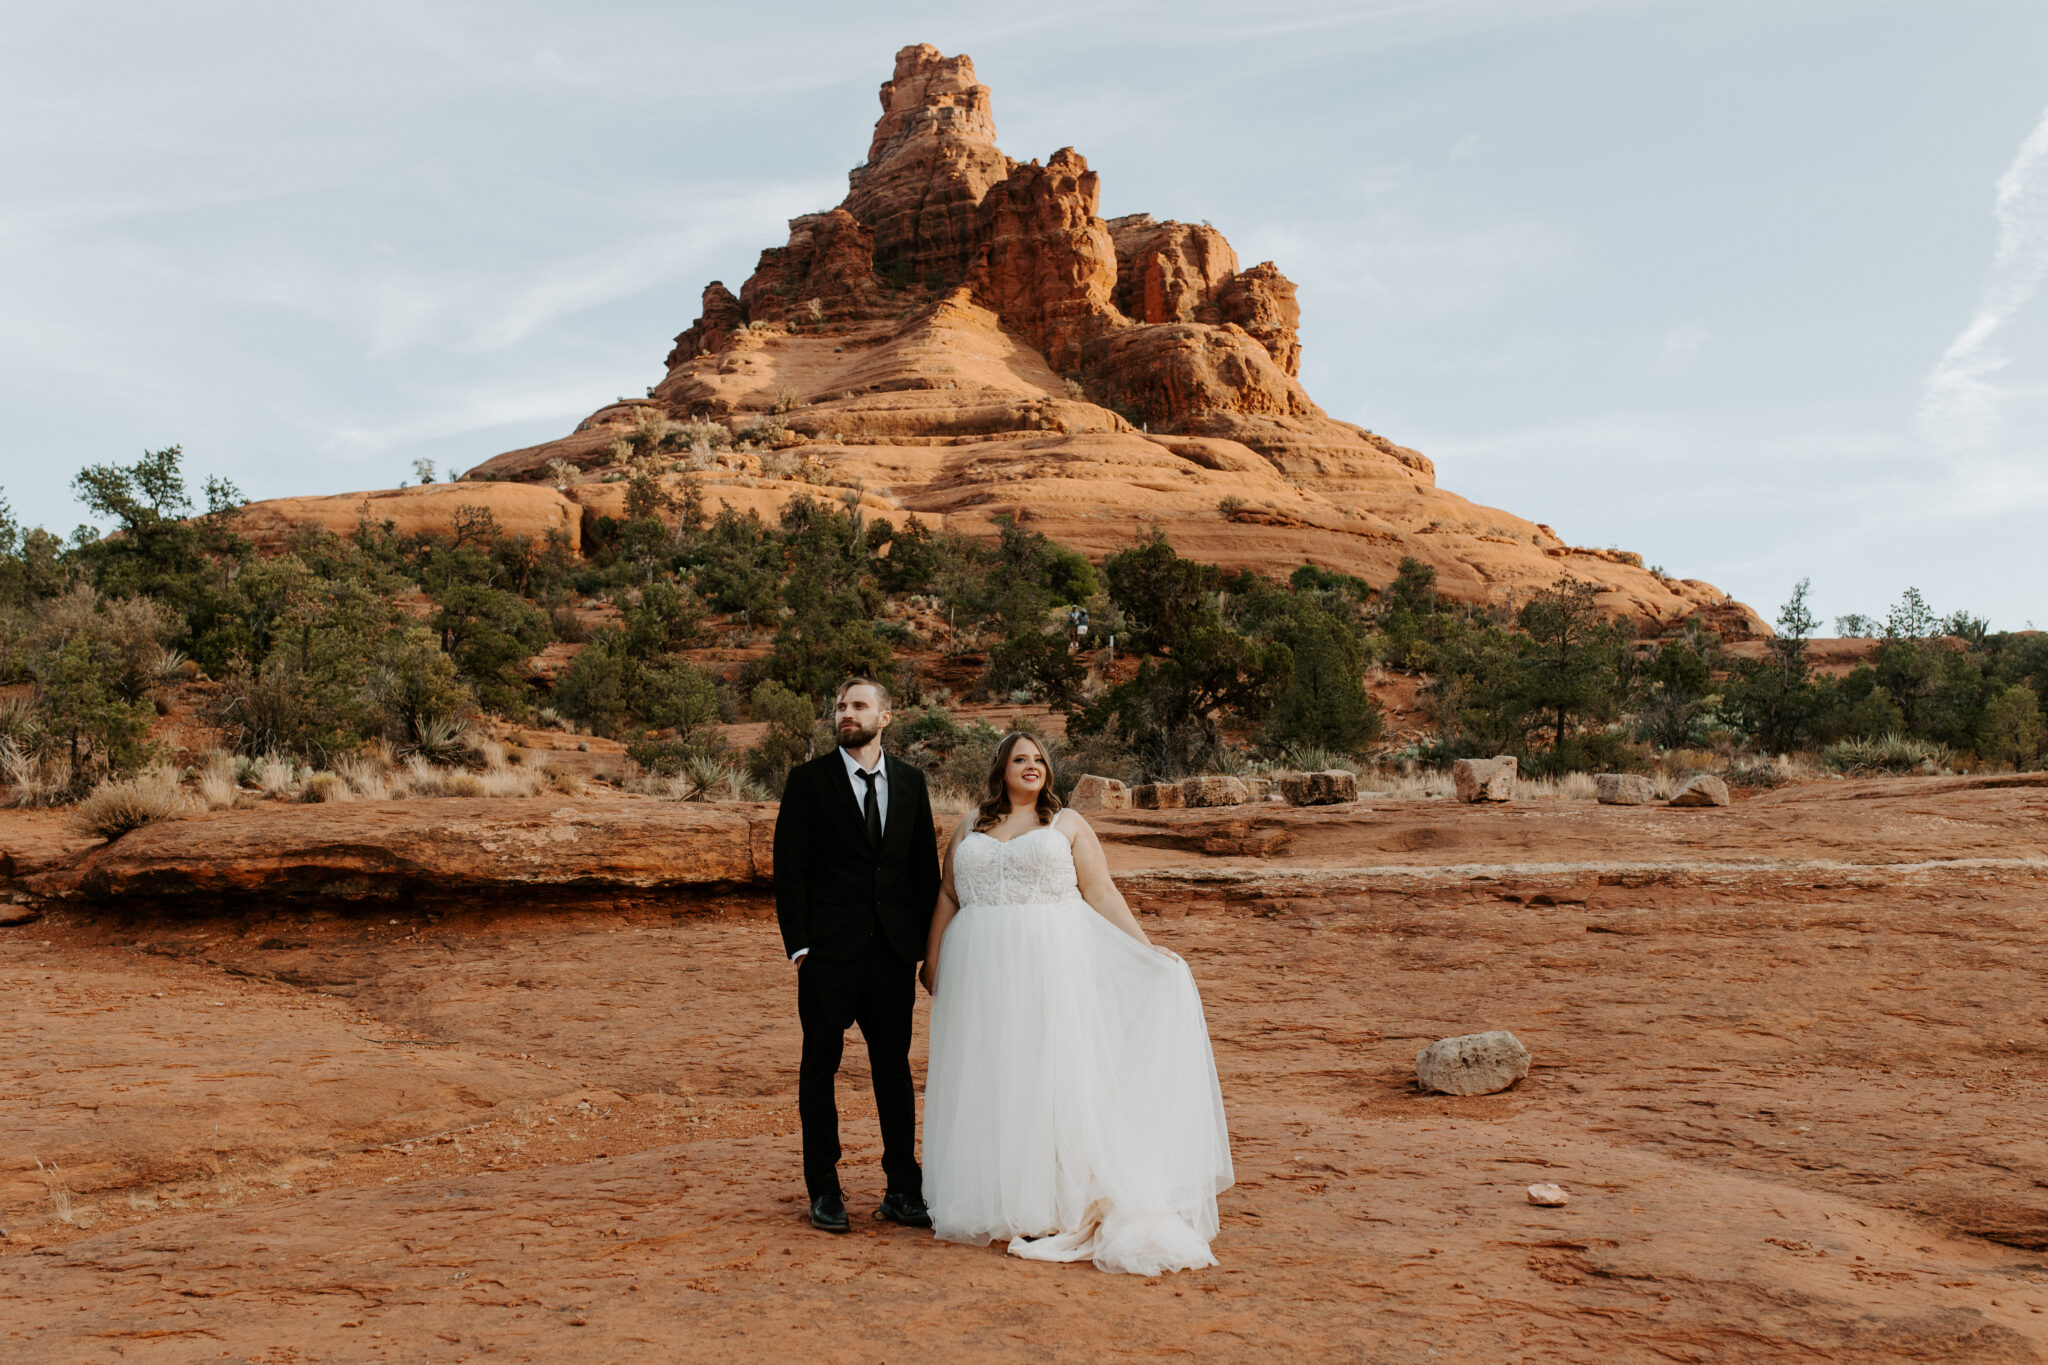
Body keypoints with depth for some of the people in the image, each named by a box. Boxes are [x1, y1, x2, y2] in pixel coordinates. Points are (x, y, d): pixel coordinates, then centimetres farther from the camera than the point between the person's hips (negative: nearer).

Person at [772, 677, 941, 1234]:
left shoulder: (910, 781, 8)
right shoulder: (808, 780, -1)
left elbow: (926, 867, 11)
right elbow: (789, 868, -3)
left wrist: (932, 941, 6)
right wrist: (798, 945, -10)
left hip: (894, 950, 3)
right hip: (828, 951, -2)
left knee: (894, 1067, 9)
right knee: (820, 1067, 6)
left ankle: (903, 1188, 19)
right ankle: (824, 1189, 17)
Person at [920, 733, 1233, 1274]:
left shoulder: (1068, 825, 7)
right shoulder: (969, 828, 13)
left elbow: (1103, 896, 2)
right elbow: (947, 898, 16)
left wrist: (1148, 951, -5)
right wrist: (932, 960, 12)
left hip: (1051, 965, -2)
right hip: (983, 972, 3)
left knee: (1048, 1073, -4)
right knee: (986, 1078, 3)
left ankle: (1050, 1210, 1)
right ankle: (992, 1203, 12)